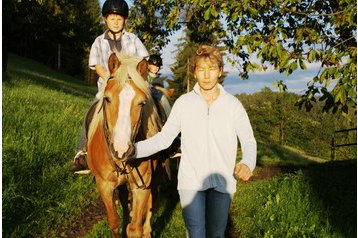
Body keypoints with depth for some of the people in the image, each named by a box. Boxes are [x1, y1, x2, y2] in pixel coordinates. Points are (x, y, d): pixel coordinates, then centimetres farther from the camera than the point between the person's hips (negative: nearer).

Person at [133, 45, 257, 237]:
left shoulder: (233, 104, 0)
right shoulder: (183, 103, 0)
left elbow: (248, 140, -2)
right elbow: (164, 138, 0)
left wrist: (248, 163, -23)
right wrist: (134, 149, -13)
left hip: (222, 181, 1)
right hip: (190, 180, -1)